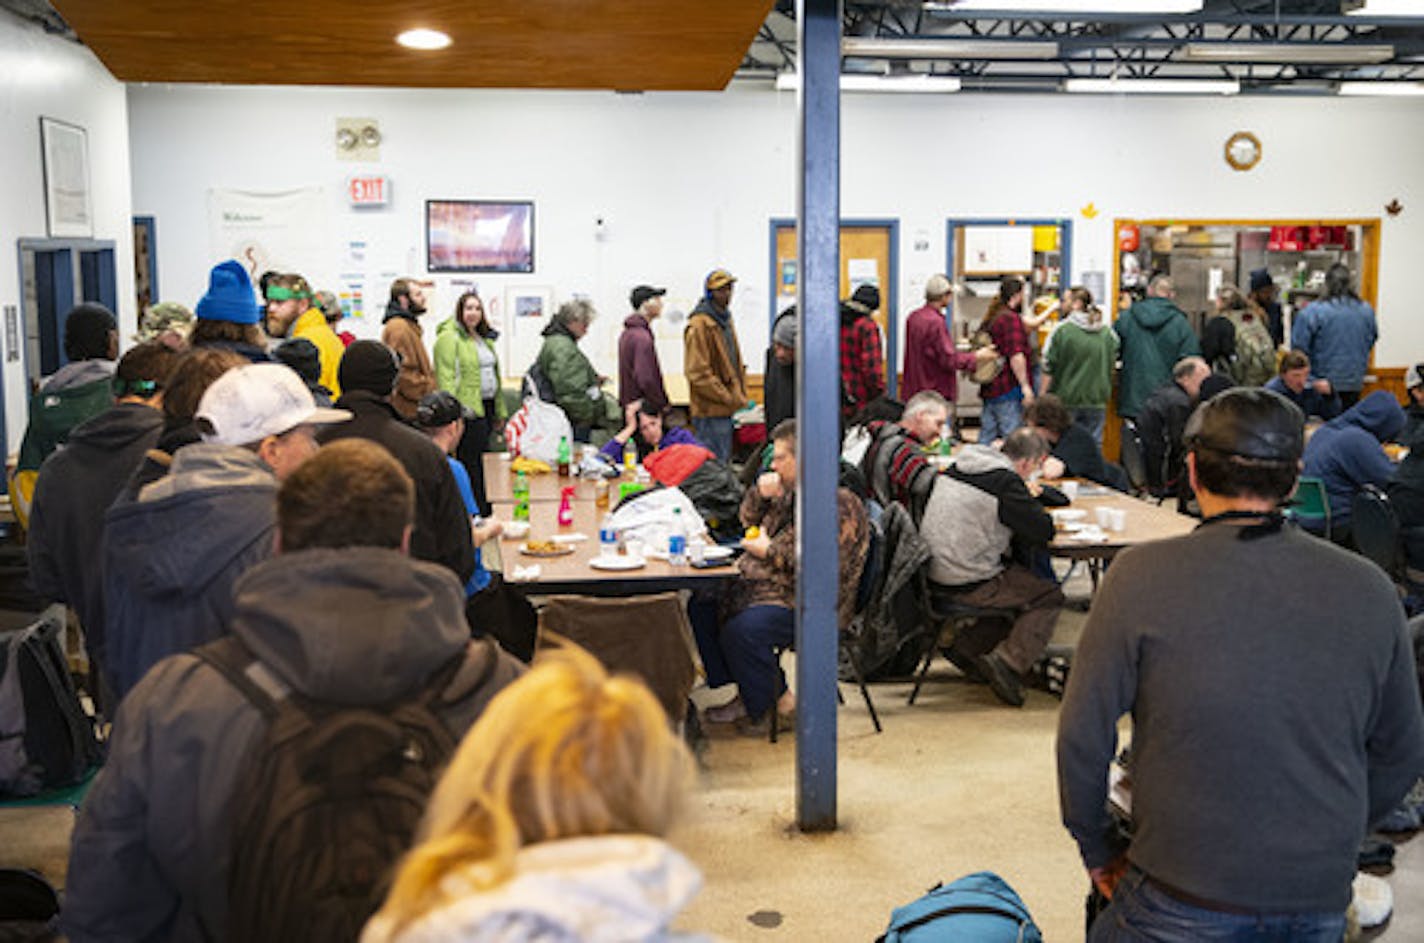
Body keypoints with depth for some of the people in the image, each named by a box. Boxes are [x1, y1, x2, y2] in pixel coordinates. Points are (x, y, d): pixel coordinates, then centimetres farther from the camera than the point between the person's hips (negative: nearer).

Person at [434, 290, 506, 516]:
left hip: (486, 407, 8)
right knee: (471, 464, -5)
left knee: (481, 461, 12)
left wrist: (500, 410, 22)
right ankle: (478, 512, -1)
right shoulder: (449, 337, -8)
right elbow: (446, 378, -15)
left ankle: (484, 512, 18)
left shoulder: (486, 338, 19)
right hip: (467, 409, -8)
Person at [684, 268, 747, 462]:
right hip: (711, 411, -9)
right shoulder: (699, 325, -15)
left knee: (724, 462, 16)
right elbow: (698, 373, -20)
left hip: (727, 410, 9)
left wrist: (740, 394, 13)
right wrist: (730, 398, -18)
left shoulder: (725, 319, 15)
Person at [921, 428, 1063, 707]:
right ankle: (1008, 662, -7)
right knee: (1049, 597, 5)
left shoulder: (958, 466, 9)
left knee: (1020, 578, 25)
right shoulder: (1006, 482, -16)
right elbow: (1045, 530, -12)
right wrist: (1029, 504, 8)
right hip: (964, 587, -8)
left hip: (932, 575, 8)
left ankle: (966, 647, 19)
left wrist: (1023, 496, 19)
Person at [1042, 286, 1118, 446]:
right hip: (1097, 402, 4)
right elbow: (1113, 363, 13)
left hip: (1066, 399, -3)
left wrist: (1043, 395, 0)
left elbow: (1048, 367, -8)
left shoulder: (1061, 330, -11)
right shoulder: (1109, 333, 2)